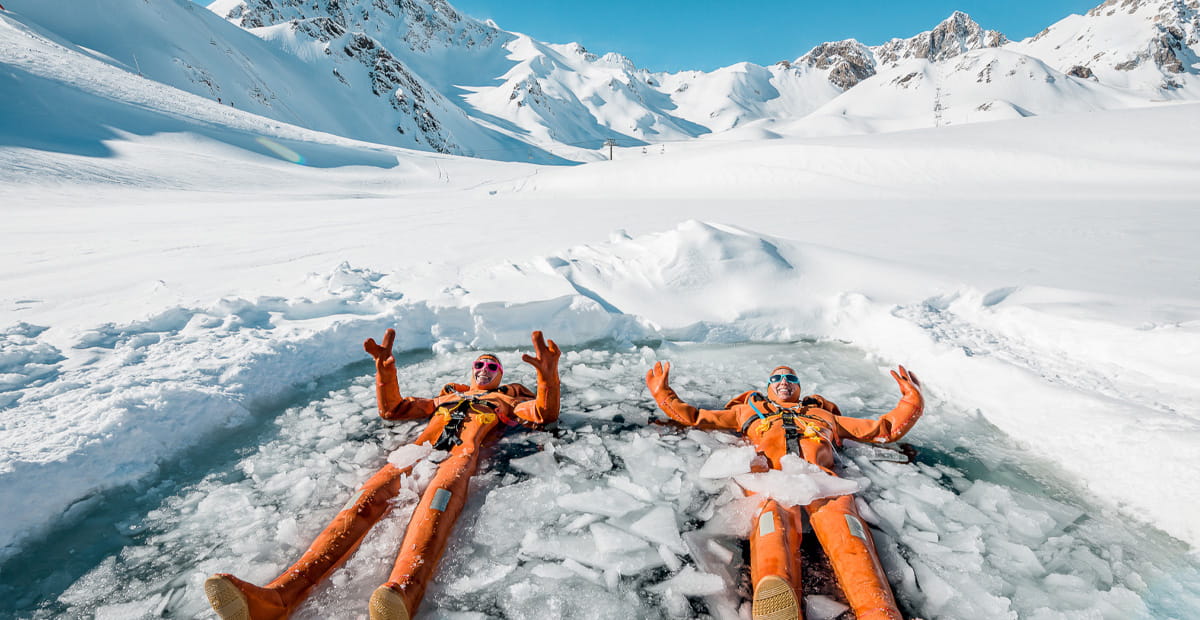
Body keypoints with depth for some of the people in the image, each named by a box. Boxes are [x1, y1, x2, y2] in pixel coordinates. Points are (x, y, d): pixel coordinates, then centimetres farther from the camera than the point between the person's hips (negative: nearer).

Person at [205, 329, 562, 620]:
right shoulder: (447, 396, 40)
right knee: (368, 499, -26)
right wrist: (385, 369, 23)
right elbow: (392, 409, 39)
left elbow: (545, 414, 11)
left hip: (465, 452, -4)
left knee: (438, 498, -39)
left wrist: (547, 376, -8)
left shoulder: (509, 398, 31)